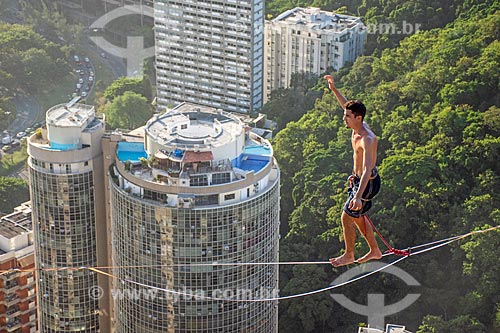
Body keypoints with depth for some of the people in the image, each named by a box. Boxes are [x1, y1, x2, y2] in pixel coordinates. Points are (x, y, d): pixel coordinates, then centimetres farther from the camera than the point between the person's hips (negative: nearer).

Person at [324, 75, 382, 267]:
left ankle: (349, 255, 19)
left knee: (347, 218, 1)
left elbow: (367, 169, -42)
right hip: (359, 178, 9)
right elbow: (347, 105, 16)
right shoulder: (358, 127, -6)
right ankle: (375, 251, 34)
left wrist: (358, 196, -51)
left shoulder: (367, 140, -32)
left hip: (367, 182, -9)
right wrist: (333, 89, 16)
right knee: (357, 217, 19)